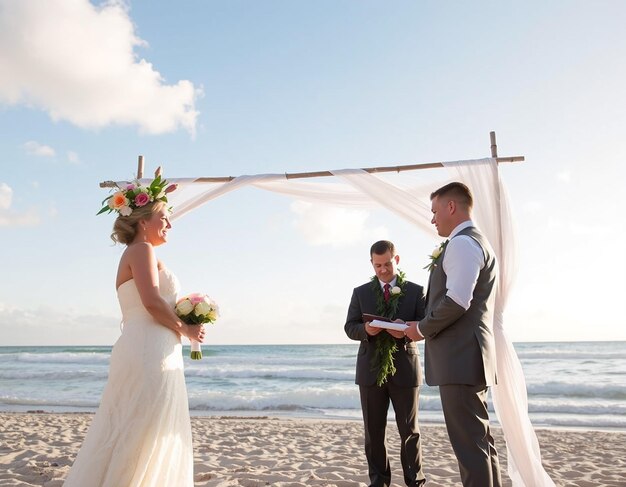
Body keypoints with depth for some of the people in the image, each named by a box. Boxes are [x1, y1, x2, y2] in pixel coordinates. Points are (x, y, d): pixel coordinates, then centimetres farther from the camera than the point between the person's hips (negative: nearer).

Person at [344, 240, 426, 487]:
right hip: (371, 369, 2)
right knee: (373, 430, 8)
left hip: (404, 367, -1)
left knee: (409, 430, 6)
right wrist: (365, 329, -18)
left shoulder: (416, 291, 5)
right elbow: (350, 327, 5)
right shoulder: (360, 292, 9)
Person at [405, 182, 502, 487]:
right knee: (478, 439, 16)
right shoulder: (476, 242, 21)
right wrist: (429, 327, 16)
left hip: (460, 357, -11)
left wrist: (422, 328, -9)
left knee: (469, 442, -6)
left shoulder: (461, 243, -12)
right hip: (468, 356, 11)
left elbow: (456, 301, -23)